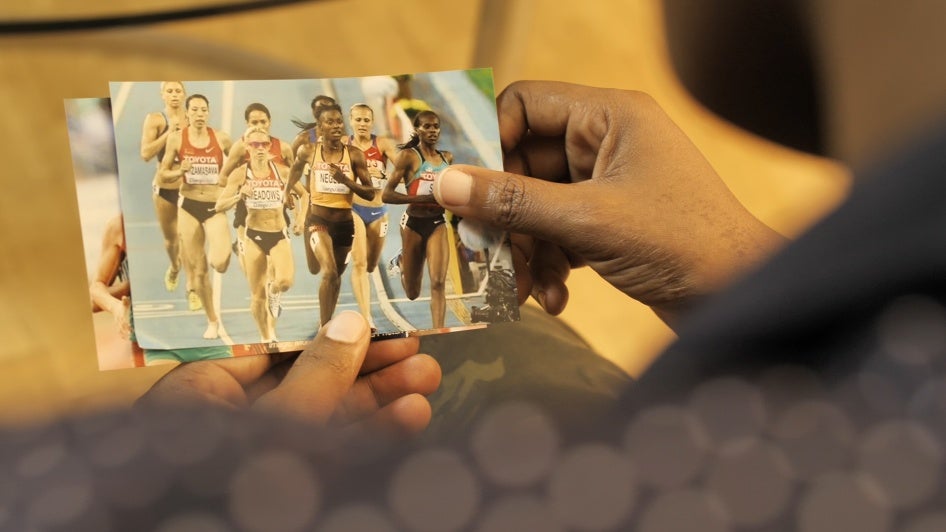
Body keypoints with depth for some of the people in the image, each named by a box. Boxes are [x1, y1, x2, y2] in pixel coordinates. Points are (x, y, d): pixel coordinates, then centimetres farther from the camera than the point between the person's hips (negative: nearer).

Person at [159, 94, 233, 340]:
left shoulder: (221, 138, -2)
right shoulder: (176, 138, -2)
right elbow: (163, 175, 4)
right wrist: (180, 170, -16)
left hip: (215, 206, -1)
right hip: (189, 206, 1)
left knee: (219, 262, -23)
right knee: (197, 270, 6)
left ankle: (226, 250, 16)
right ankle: (212, 320, 22)